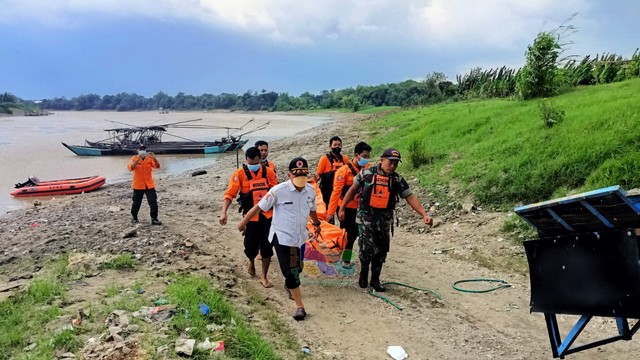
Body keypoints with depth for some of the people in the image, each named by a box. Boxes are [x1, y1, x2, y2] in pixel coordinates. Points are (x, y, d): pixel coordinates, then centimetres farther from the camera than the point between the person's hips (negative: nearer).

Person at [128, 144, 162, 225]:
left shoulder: (149, 158, 2)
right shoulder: (134, 158, -2)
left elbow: (157, 166, -12)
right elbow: (130, 168, -20)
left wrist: (154, 158, -30)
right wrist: (138, 159, -31)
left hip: (149, 185, 1)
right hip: (138, 185, -1)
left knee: (153, 202, -6)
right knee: (136, 203, 11)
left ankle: (154, 219, 0)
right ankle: (134, 217, 33)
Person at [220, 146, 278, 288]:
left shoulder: (268, 172, -2)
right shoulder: (240, 174, -10)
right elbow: (229, 194, -15)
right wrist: (223, 213, -27)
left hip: (268, 216, 1)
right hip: (251, 217, -1)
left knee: (267, 247, 2)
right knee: (251, 246, 5)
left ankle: (264, 277, 18)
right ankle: (251, 262, 41)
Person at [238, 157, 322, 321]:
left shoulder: (311, 190, -5)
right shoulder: (278, 190, -20)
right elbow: (259, 207, -10)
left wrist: (316, 224, 31)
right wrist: (243, 222, -1)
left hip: (300, 236, 5)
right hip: (282, 237, -5)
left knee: (297, 269, 19)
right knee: (290, 272, -5)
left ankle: (289, 285, 52)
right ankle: (300, 306, 7)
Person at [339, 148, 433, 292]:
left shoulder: (398, 180, 0)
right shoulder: (367, 173, -5)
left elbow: (410, 197, -2)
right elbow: (353, 190, 6)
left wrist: (424, 214, -14)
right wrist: (342, 208, 9)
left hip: (385, 220, 3)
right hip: (366, 217, -3)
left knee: (381, 250, 9)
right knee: (367, 248, -10)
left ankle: (375, 280, 24)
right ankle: (364, 274, 17)